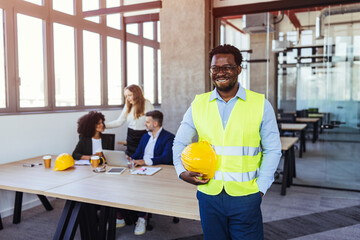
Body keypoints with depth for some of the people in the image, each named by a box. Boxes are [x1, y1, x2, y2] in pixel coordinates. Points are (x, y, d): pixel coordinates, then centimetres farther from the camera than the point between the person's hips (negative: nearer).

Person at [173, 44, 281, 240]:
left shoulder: (261, 104, -2)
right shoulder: (198, 104, 2)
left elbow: (272, 150, 2)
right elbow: (180, 142, 10)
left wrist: (261, 187, -5)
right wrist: (182, 172, -5)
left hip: (245, 197, -2)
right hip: (208, 194, 2)